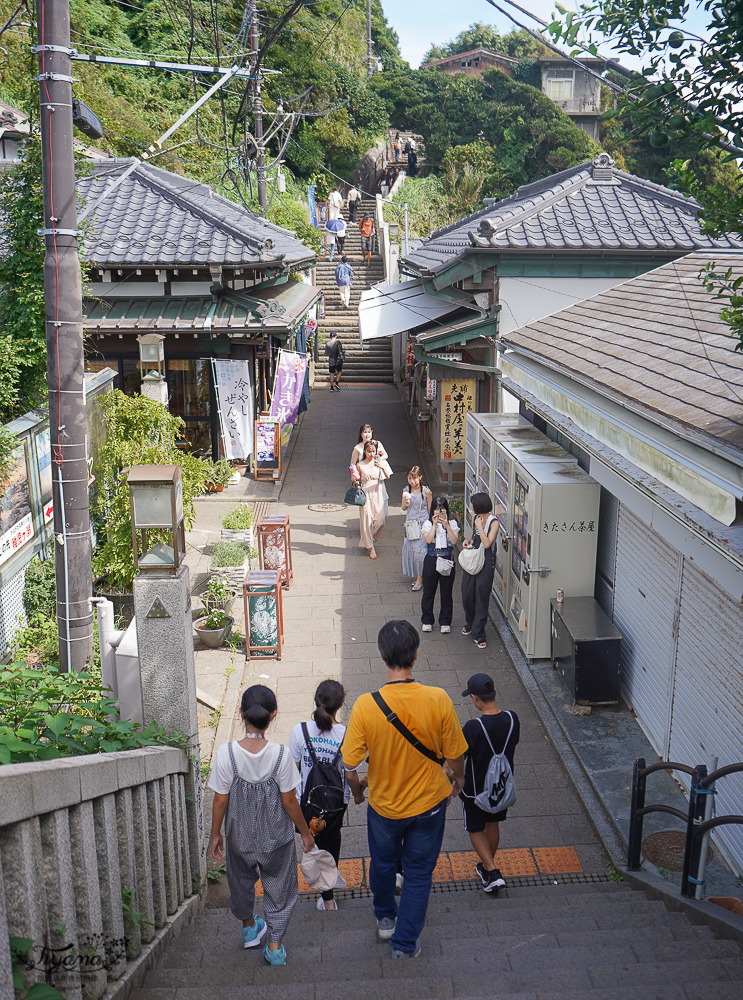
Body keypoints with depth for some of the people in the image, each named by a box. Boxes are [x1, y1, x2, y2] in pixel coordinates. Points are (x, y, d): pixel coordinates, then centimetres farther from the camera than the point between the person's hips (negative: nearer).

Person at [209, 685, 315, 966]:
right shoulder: (281, 754, -22)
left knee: (241, 880, 29)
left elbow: (220, 801, -12)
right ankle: (275, 946, 22)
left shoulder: (226, 753, -21)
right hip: (276, 836, -1)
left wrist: (215, 833, 5)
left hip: (239, 835, 2)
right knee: (279, 887, 20)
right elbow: (289, 801, -13)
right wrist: (305, 832, 2)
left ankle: (249, 928, 49)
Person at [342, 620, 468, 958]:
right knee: (419, 872, 21)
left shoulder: (365, 705, -27)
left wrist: (356, 784, 6)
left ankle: (386, 919, 52)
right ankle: (405, 942, 31)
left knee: (383, 863, 28)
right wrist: (458, 778, 10)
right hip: (428, 803, 0)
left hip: (384, 804, 1)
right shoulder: (437, 700, -25)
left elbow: (349, 762, -17)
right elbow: (454, 754, -12)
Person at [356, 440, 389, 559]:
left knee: (379, 520, 0)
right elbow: (358, 481, 4)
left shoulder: (378, 462, 4)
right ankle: (370, 548, 9)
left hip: (377, 494, 3)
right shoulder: (360, 465, -3)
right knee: (367, 520, -3)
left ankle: (367, 542, 24)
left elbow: (387, 477, -2)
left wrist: (382, 467, -17)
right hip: (365, 494, -3)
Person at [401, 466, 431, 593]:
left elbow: (430, 510, -2)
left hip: (423, 524, -4)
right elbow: (403, 508, 9)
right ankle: (417, 575, 23)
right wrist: (406, 502, -13)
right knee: (409, 548, 7)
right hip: (410, 524, 4)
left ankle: (420, 578, 5)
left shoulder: (426, 492, -9)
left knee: (419, 549, -7)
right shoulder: (406, 491, 1)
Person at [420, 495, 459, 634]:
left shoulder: (452, 523, 3)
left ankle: (445, 622, 18)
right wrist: (435, 524, -15)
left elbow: (454, 541, -11)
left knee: (446, 592, 6)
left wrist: (447, 525, -17)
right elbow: (428, 539, -14)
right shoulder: (428, 523, 2)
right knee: (428, 591, 7)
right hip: (431, 559, 0)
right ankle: (427, 621, 21)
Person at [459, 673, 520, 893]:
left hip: (476, 789, -5)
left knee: (475, 830, 17)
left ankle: (493, 872, 8)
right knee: (492, 824, 26)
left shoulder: (473, 728, -31)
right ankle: (487, 866, 43)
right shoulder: (512, 719, -16)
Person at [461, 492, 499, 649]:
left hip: (486, 564, -7)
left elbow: (487, 543, -24)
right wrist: (468, 541, 4)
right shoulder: (476, 518, 8)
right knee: (467, 595, 12)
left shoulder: (494, 522, -13)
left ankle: (479, 634, 6)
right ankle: (470, 623, 37)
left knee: (481, 598, -2)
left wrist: (480, 526, -19)